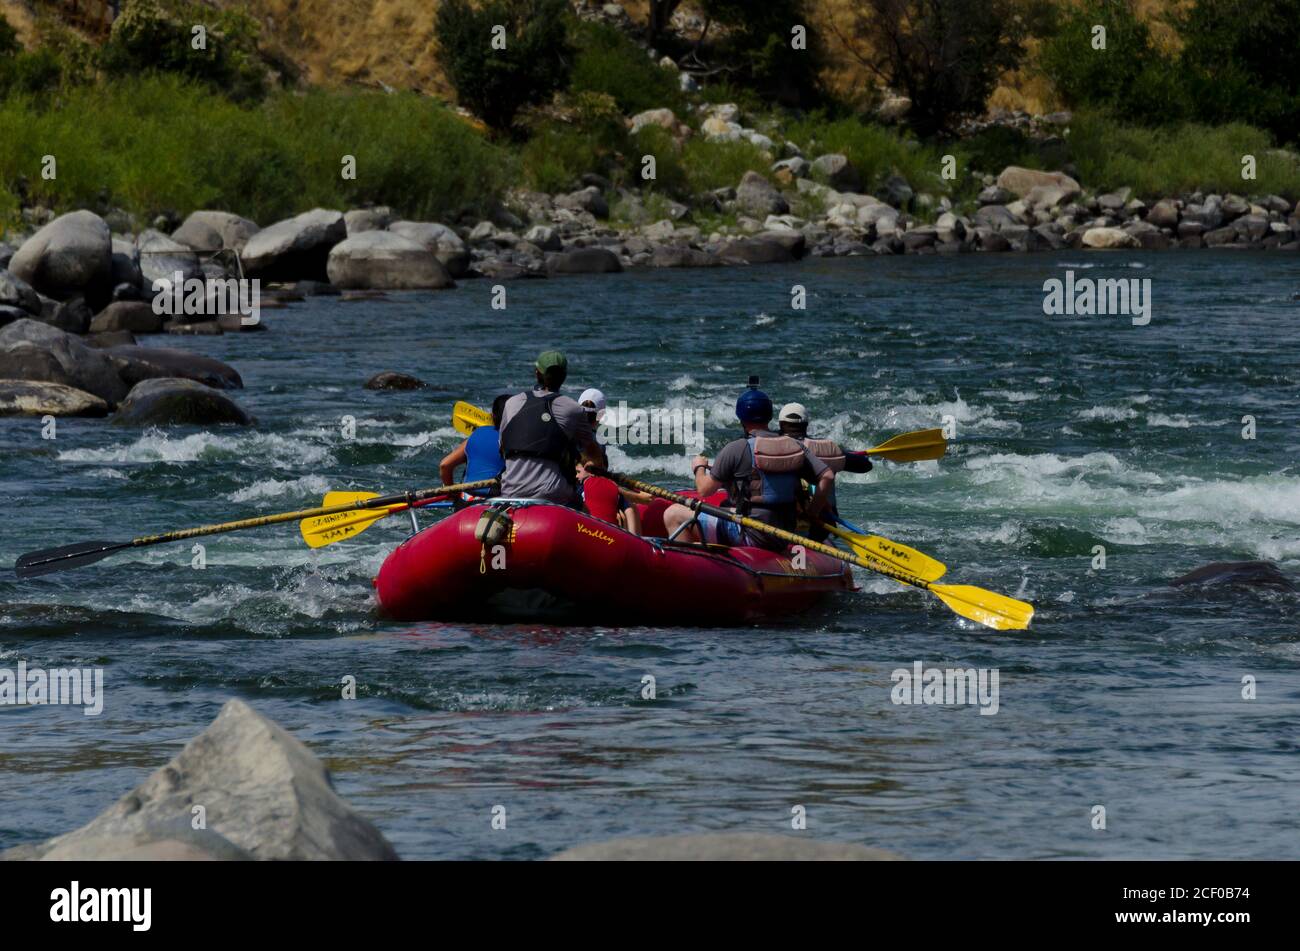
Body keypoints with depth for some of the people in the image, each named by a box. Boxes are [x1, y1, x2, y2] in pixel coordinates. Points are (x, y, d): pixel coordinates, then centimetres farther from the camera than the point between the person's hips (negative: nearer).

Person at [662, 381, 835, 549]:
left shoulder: (735, 450, -10)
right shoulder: (795, 447, 3)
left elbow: (705, 490, -5)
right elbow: (828, 477, -4)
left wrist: (699, 468, 17)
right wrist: (812, 513, 8)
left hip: (749, 536, -6)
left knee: (674, 515, 0)